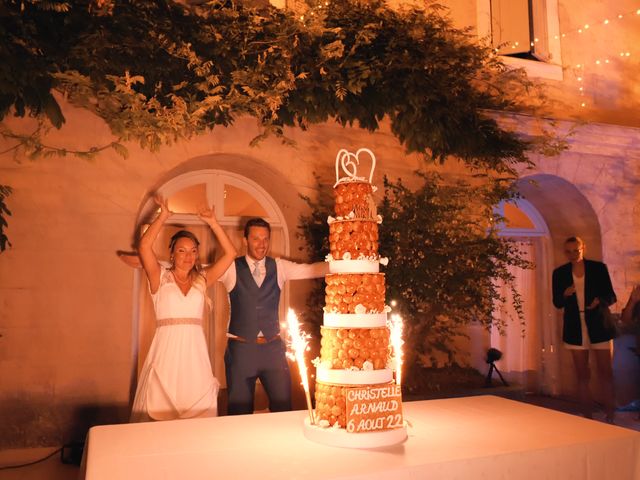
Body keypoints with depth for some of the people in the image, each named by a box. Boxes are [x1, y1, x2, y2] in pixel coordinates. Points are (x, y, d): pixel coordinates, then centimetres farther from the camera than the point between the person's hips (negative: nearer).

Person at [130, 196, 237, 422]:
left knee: (199, 412, 1)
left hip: (195, 352, 2)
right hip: (166, 350, -2)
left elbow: (230, 253, 7)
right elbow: (144, 246, -10)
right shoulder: (160, 277, 5)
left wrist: (212, 223, 4)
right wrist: (162, 216, -4)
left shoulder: (201, 279, 12)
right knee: (161, 413, -1)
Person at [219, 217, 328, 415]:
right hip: (241, 348, -2)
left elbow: (310, 270, -1)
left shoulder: (279, 267, 6)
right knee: (240, 411, 8)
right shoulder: (232, 269, -1)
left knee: (283, 407, 7)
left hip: (273, 347, 2)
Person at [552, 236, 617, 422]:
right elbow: (557, 303, 5)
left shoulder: (598, 267, -2)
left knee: (606, 372, 0)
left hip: (598, 325, -1)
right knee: (582, 375, 7)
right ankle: (587, 418, 15)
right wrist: (565, 294, -16)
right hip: (575, 329, 2)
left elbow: (611, 296, 1)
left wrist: (600, 301, -20)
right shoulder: (560, 273, 2)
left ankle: (610, 417, 9)